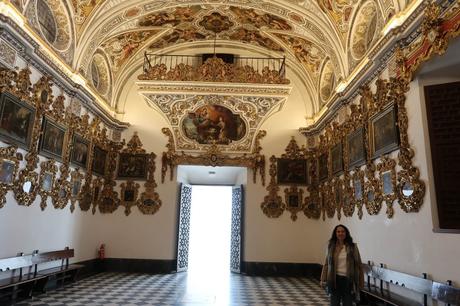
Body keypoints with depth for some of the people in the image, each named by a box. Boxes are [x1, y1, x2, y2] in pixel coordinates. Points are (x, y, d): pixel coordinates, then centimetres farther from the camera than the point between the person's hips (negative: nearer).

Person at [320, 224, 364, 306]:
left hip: (348, 280, -1)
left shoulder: (353, 247, -2)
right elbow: (326, 264, 4)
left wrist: (360, 281, -3)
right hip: (335, 279, 1)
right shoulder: (331, 247, 0)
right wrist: (323, 279, 1)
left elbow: (358, 264, -1)